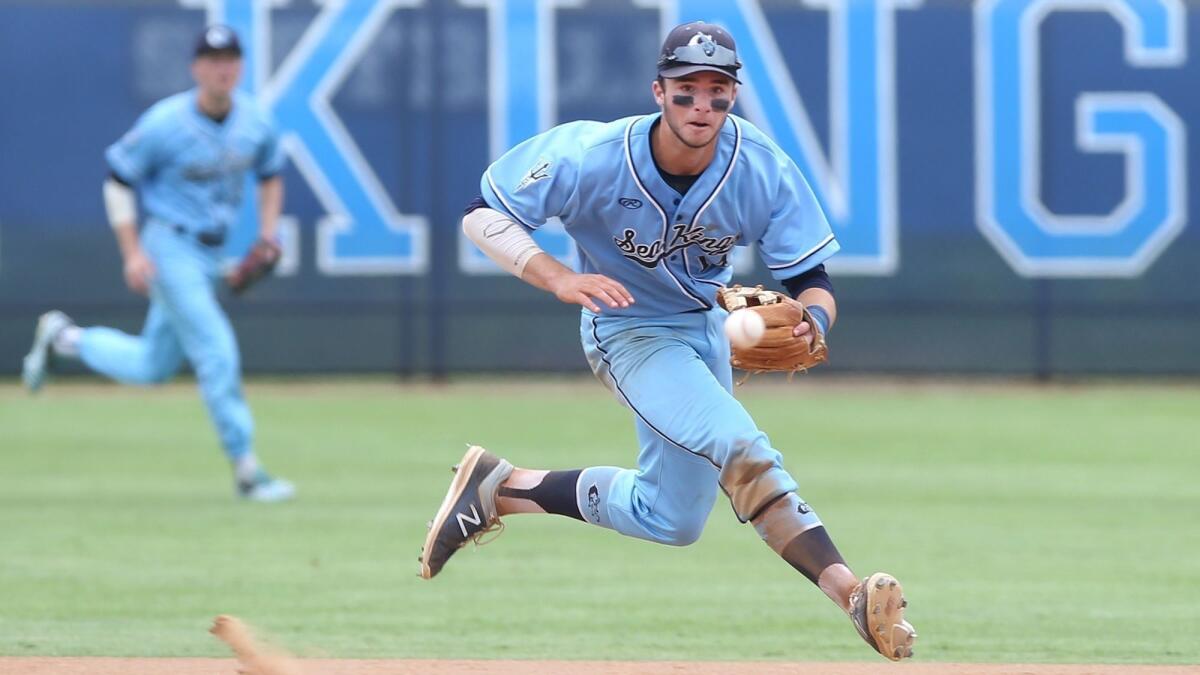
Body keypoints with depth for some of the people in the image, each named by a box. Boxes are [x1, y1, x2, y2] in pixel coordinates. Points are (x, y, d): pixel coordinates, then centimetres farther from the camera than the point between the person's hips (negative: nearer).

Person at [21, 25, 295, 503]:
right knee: (217, 353, -13)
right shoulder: (165, 124, -17)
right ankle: (246, 471, -6)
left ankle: (64, 338, 34)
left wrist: (267, 234, 2)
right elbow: (118, 178, -9)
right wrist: (132, 252, -14)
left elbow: (271, 174, 17)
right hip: (169, 248, -7)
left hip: (209, 255, 7)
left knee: (153, 367, 14)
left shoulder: (254, 123, -2)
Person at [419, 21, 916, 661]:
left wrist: (809, 322, -43)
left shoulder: (765, 171, -21)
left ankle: (500, 489, 28)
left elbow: (812, 283, -17)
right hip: (631, 333, -6)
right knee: (735, 443, -31)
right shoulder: (591, 157, -28)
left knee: (671, 518, 17)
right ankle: (850, 590, -33)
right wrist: (557, 277, -38)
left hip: (705, 328, 6)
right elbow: (482, 213, -21)